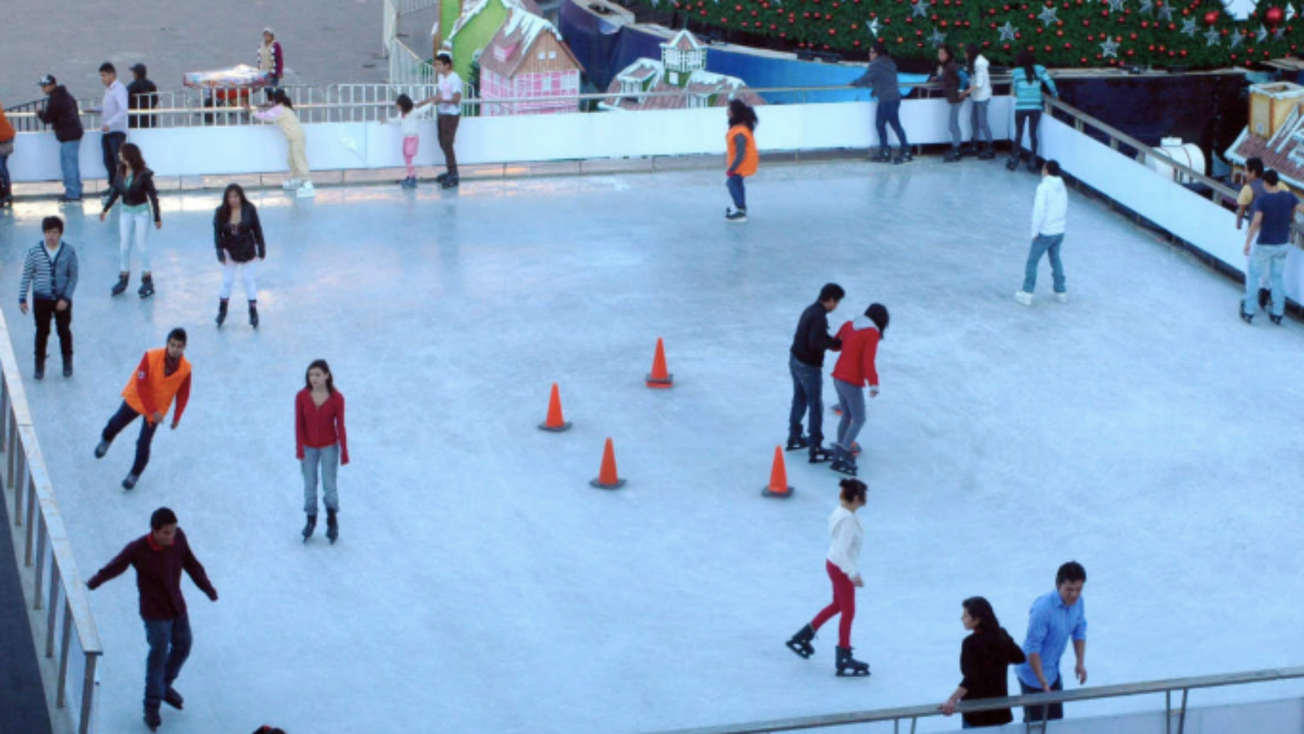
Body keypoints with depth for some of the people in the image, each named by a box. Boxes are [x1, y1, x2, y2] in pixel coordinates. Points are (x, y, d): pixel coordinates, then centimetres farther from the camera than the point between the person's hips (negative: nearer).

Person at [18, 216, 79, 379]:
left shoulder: (69, 251, -9)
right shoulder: (34, 251, -9)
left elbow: (73, 277, -4)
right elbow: (27, 276, -1)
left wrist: (66, 298, -11)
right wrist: (22, 299, -1)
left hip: (62, 299, 0)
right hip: (41, 299, 0)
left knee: (64, 331, 11)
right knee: (42, 332, 9)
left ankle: (67, 362, 29)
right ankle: (40, 364, 24)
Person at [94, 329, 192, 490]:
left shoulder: (185, 369, -24)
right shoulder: (151, 357, -30)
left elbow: (183, 394, -9)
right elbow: (141, 385, -27)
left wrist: (177, 417, -5)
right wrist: (152, 411, -30)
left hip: (158, 408, 0)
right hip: (136, 399, 0)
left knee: (144, 443, -1)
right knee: (117, 424, 23)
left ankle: (135, 474, 23)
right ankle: (106, 440, 59)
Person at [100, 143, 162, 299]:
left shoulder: (143, 174, -19)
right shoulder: (121, 172, -5)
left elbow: (152, 195, -13)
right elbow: (115, 191, 9)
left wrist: (157, 217, -12)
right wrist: (105, 209, 13)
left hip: (141, 211, -5)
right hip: (125, 211, 5)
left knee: (141, 244, 1)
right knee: (124, 245, 9)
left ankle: (147, 279, 12)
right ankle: (123, 278, 19)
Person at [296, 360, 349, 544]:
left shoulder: (337, 398, -18)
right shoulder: (301, 397, -15)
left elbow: (340, 425, -11)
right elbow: (299, 424, -7)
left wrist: (344, 451, -8)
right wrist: (299, 449, -7)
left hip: (329, 447, -2)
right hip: (309, 447, 2)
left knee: (329, 486, 2)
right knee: (309, 485, 10)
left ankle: (332, 521, 24)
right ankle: (311, 520, 29)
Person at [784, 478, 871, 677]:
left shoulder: (840, 511, -2)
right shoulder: (848, 520, -30)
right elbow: (842, 551, -32)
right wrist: (853, 575, -29)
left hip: (834, 564, 9)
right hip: (842, 569, -9)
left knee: (837, 606, 26)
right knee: (848, 612, 7)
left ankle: (802, 637, 36)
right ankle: (843, 659, 20)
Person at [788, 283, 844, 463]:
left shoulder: (810, 310, 5)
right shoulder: (819, 317, -24)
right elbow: (815, 343, -29)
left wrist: (834, 342, -1)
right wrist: (836, 344, -15)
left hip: (795, 360, 9)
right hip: (809, 366, -9)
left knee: (799, 400, 23)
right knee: (816, 407, 0)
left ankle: (794, 438, 36)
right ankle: (815, 448, 4)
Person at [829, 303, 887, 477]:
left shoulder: (849, 325, 5)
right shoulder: (872, 333, -14)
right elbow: (868, 361, -22)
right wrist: (873, 384, -27)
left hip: (838, 377, 8)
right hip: (853, 382, -7)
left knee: (847, 416, 19)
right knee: (859, 420, 0)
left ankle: (840, 453, 19)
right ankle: (843, 454, -12)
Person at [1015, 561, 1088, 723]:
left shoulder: (1078, 602, -7)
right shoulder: (1043, 609, -31)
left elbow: (1079, 632, 9)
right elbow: (1032, 648, -26)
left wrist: (1081, 662, -1)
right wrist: (1043, 681, -26)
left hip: (1053, 672, 8)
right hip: (1034, 675, -8)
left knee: (1056, 719, 18)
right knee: (1035, 722, 2)